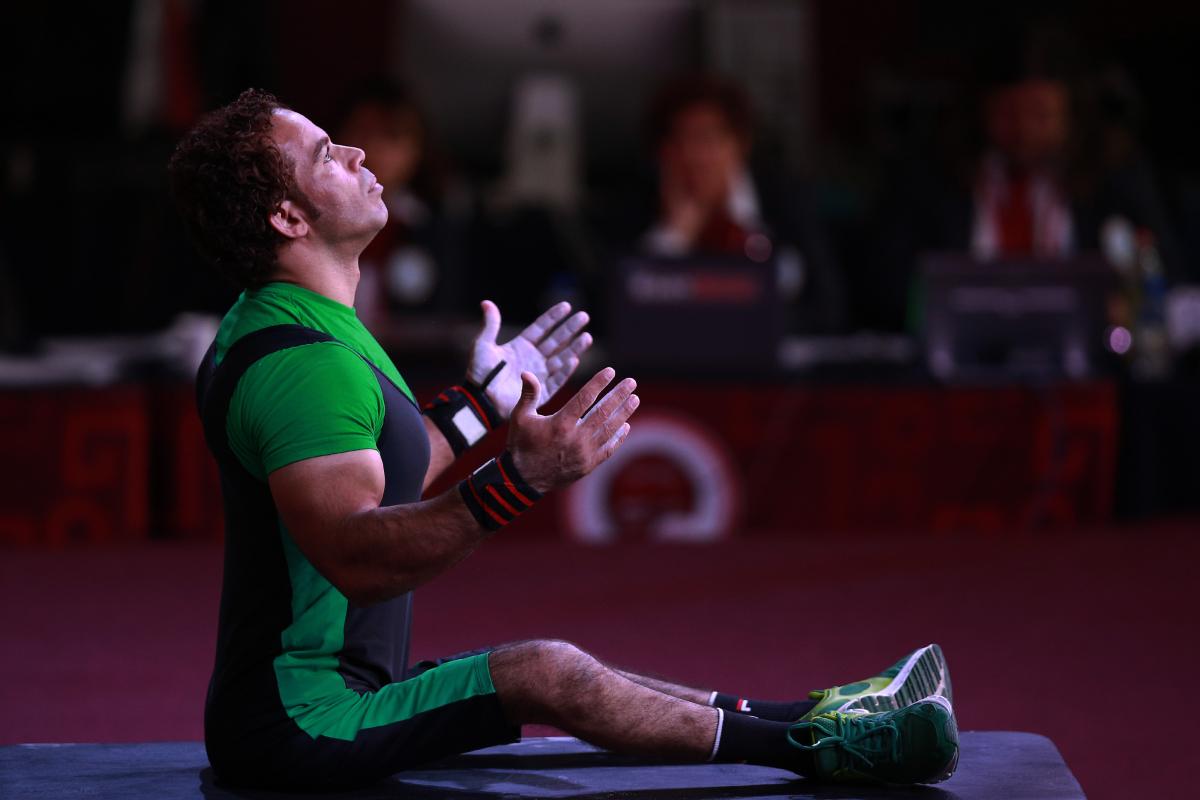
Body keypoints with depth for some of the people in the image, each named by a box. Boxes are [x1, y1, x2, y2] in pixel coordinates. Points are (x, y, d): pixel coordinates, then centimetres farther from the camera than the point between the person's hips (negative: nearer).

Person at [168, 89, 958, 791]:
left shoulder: (267, 332, 13)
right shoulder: (300, 359, -23)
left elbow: (364, 486, 26)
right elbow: (354, 557, -34)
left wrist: (484, 400, 32)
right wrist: (518, 481, -43)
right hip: (305, 723, -11)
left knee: (563, 678, 10)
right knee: (548, 674, -16)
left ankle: (807, 717, 13)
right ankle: (816, 746, -6)